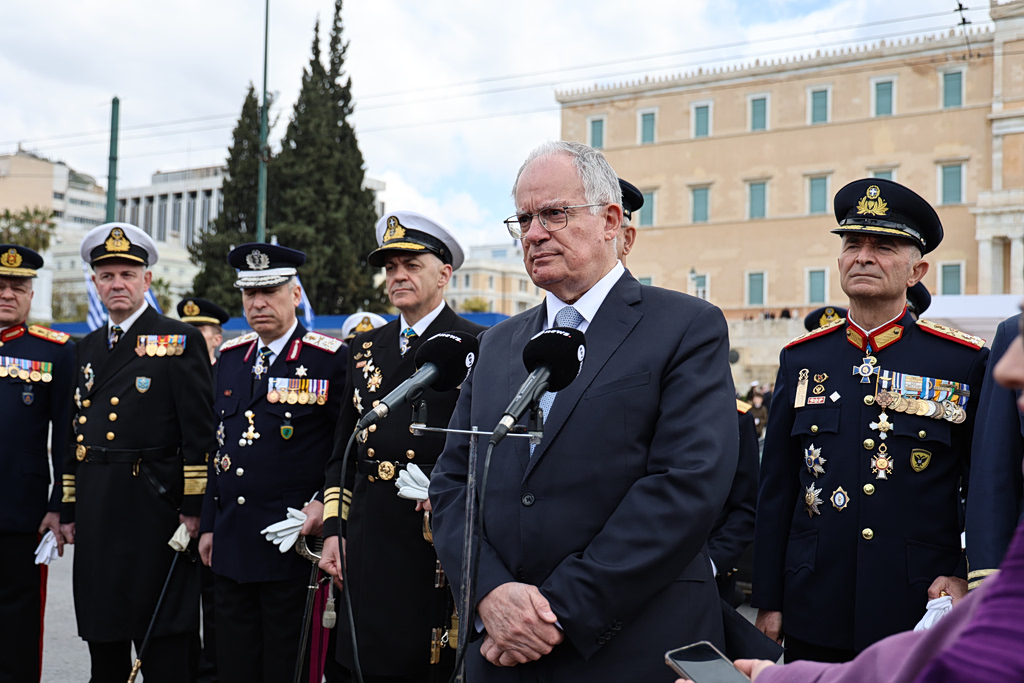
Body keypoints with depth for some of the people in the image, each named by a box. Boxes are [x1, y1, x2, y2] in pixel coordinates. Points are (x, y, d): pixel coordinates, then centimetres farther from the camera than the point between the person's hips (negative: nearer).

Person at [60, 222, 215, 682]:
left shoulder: (180, 341, -2)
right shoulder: (86, 349, 17)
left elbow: (199, 432, -8)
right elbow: (76, 435, 18)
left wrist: (193, 507, -12)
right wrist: (69, 510, 14)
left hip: (153, 507, -6)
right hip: (97, 516, 6)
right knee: (103, 643, 13)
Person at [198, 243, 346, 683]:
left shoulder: (330, 358, -6)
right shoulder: (230, 357, 13)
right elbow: (219, 447, 17)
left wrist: (324, 503, -15)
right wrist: (209, 525, 15)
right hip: (231, 547, 6)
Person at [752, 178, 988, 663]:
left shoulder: (967, 363, -1)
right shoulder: (800, 359, 6)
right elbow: (776, 490, 7)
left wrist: (968, 582, -7)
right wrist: (768, 602, 5)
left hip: (922, 616, -2)